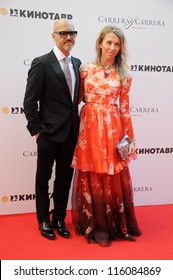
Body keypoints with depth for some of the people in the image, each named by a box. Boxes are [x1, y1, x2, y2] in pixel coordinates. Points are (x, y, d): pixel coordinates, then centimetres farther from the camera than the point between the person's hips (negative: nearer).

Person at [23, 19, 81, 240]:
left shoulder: (77, 63, 9)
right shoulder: (41, 63, -9)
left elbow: (77, 95, 12)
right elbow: (30, 101, -9)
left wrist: (78, 125, 4)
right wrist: (36, 129, -10)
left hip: (70, 132, 5)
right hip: (49, 132, -5)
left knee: (65, 177, 15)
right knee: (43, 178, 11)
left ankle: (59, 218, 33)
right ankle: (43, 220, 30)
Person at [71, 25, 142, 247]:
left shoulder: (123, 75, 4)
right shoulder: (86, 68, 4)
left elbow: (124, 107, 5)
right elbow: (77, 96, 10)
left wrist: (129, 137, 3)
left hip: (112, 129, 0)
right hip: (89, 127, 0)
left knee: (114, 178, 6)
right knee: (90, 177, 7)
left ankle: (114, 224, 26)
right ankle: (93, 224, 24)